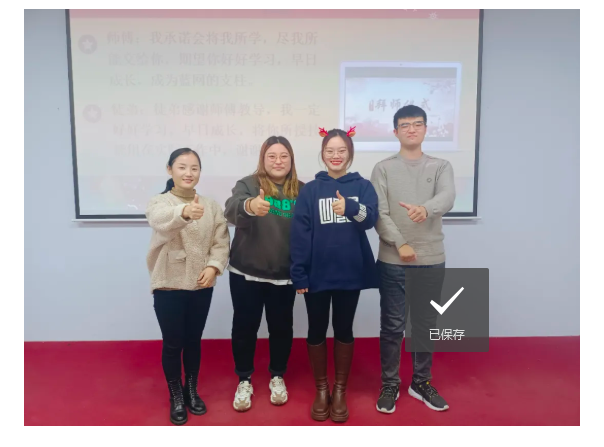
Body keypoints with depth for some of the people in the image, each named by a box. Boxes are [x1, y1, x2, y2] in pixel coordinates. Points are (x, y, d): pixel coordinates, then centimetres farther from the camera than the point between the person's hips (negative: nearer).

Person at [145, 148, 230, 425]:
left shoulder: (211, 206, 3)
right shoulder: (160, 202, -8)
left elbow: (221, 241, 0)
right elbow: (161, 220, -33)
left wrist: (214, 266, -19)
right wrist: (184, 212, -55)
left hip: (201, 286, 3)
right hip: (168, 286, -3)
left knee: (193, 340, 15)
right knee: (172, 343, 8)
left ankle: (191, 390, 35)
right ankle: (176, 397, 28)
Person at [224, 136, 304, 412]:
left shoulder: (302, 191, 0)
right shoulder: (248, 184, -6)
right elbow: (232, 209, -27)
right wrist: (249, 206, -50)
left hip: (284, 276, 2)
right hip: (246, 274, -1)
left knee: (281, 327, 13)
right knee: (245, 327, 9)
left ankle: (277, 377, 35)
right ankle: (244, 380, 29)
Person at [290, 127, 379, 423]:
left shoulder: (362, 186, 2)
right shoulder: (310, 190, -1)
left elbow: (371, 218, -14)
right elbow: (299, 233, -5)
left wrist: (350, 207, -35)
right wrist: (298, 274, -10)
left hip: (350, 272, 0)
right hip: (317, 274, 0)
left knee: (344, 331, 13)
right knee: (317, 331, 11)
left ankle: (340, 391, 29)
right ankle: (321, 390, 29)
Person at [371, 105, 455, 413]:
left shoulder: (441, 166, 6)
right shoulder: (383, 169, 2)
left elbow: (447, 198, -15)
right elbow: (379, 214, -6)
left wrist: (426, 208, -36)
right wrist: (400, 243, -17)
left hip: (432, 261, 2)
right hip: (392, 262, -2)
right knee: (392, 326, 5)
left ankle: (421, 383, 31)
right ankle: (389, 385, 22)